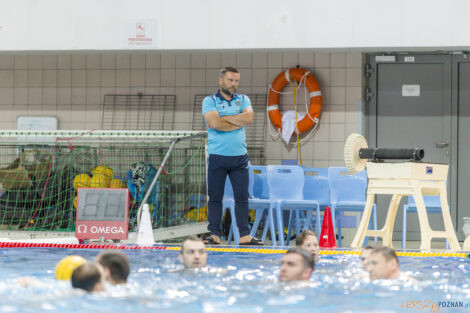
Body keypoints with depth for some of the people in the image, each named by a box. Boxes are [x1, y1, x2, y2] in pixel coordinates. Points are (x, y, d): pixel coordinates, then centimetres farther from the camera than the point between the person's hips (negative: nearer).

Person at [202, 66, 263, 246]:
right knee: (215, 197, 0)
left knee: (242, 197, 2)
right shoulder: (210, 101, 3)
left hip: (240, 157, 3)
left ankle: (245, 236, 3)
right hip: (218, 156, -3)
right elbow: (214, 123, -15)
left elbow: (249, 118, -8)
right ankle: (214, 235, 3)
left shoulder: (243, 100, 13)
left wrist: (223, 118, -8)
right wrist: (239, 122, -6)